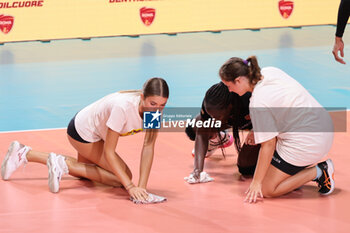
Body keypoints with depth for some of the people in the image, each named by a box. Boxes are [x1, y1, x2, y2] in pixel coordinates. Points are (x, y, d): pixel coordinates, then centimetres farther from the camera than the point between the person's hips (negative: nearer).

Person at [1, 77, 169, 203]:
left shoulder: (156, 107, -22)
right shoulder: (122, 107, -41)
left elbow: (148, 147, -19)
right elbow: (108, 152, -35)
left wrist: (142, 186, -27)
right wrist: (130, 187, -38)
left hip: (97, 133, 8)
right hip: (82, 131, -8)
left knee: (83, 170, 30)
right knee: (120, 178, -13)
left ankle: (25, 154, 34)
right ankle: (65, 164, -6)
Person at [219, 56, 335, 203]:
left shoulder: (258, 104, -21)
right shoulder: (269, 72, 3)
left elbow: (268, 145, -17)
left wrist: (256, 182, -9)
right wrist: (255, 130, 25)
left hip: (306, 144, -9)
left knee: (267, 190, 0)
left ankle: (318, 172, -2)